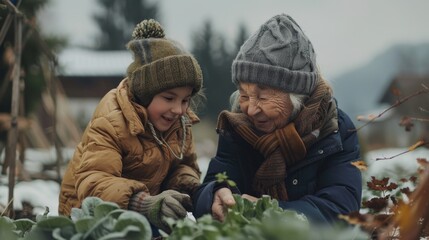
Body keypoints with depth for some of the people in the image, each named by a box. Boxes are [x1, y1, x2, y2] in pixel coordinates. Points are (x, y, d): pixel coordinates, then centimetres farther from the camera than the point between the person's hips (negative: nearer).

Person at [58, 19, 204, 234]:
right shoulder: (111, 123, -28)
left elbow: (184, 164, 8)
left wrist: (187, 185, -19)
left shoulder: (179, 121, -4)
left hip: (139, 212, 7)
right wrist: (145, 204, -59)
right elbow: (91, 182, -41)